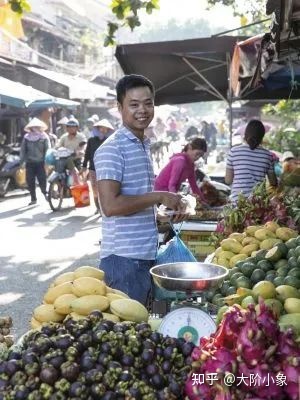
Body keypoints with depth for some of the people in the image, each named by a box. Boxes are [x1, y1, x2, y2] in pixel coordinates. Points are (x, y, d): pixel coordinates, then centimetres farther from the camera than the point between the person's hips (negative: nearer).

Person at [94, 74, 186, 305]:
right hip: (124, 259, -9)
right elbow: (111, 205, -22)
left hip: (146, 255, 9)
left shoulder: (144, 146, 16)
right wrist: (159, 196, -17)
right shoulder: (111, 150, -13)